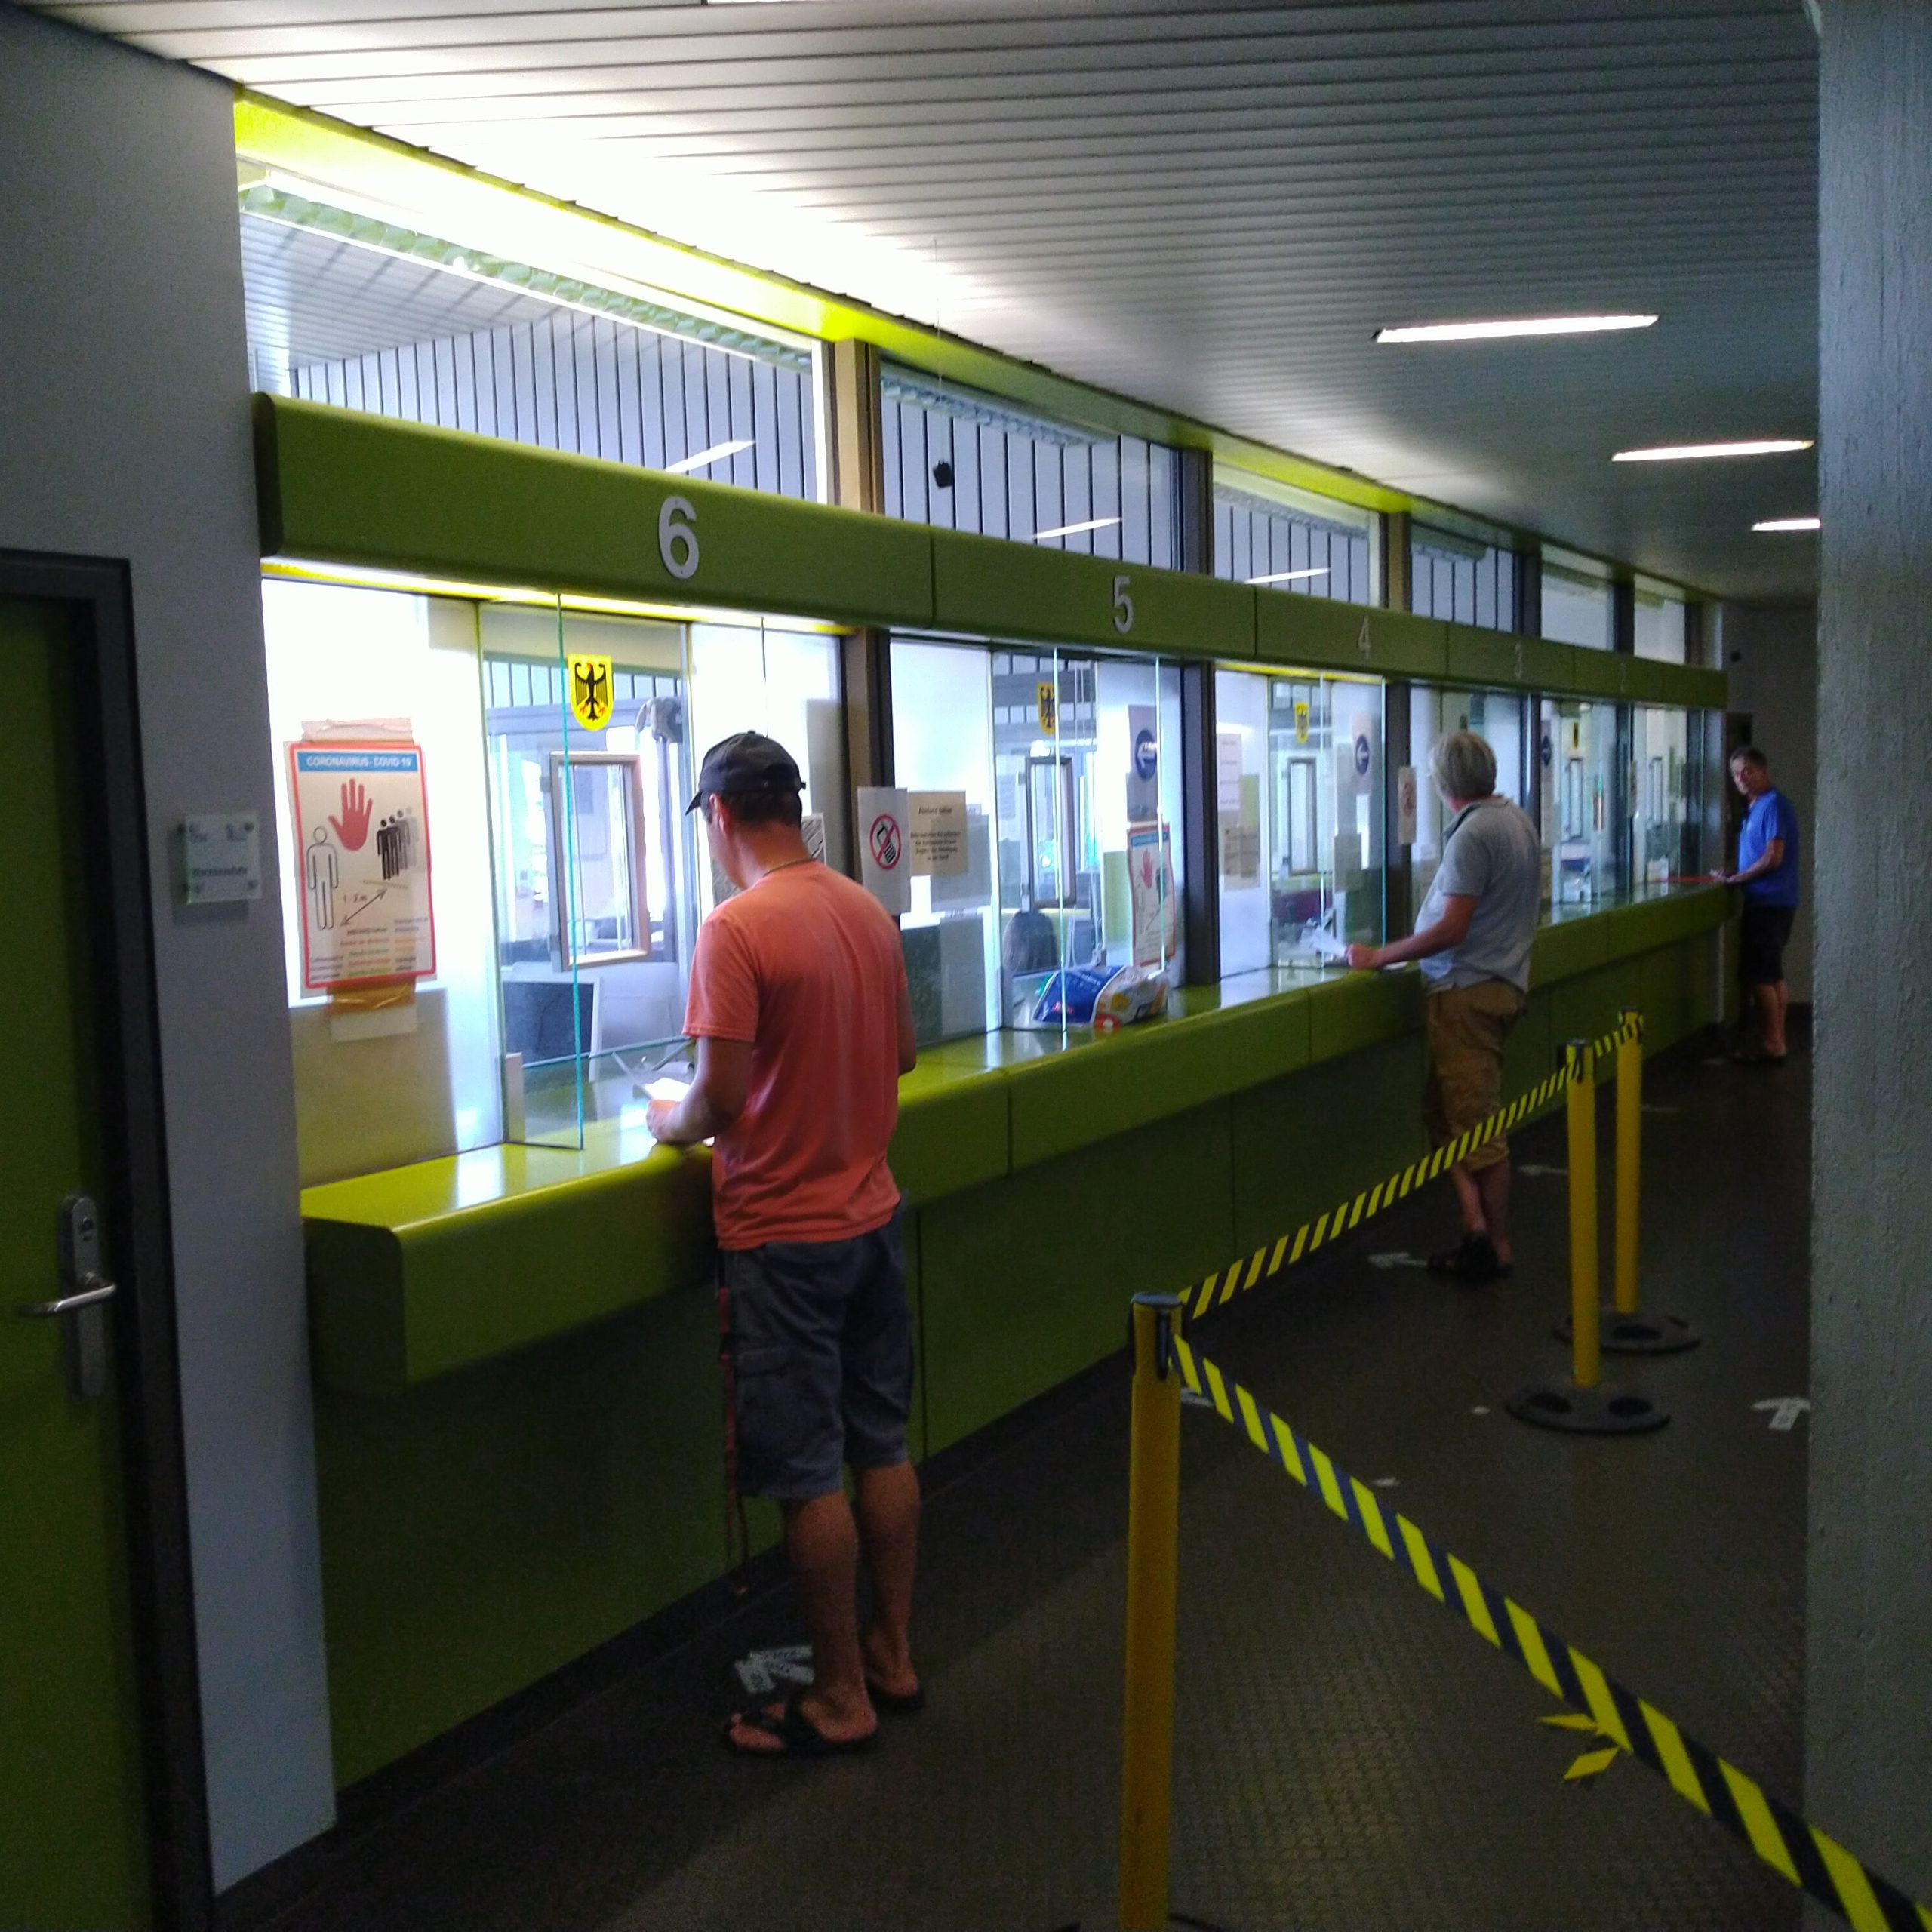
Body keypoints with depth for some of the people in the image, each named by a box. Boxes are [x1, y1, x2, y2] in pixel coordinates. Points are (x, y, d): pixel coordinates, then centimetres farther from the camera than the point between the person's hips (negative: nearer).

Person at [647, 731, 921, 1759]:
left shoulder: (736, 929, -19)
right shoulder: (869, 913, 4)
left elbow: (719, 1100, -21)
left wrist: (671, 1122, -1)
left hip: (784, 1232, -7)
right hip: (870, 1212, 8)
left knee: (809, 1476, 3)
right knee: (881, 1446, 16)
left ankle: (839, 1699, 15)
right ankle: (892, 1655, 29)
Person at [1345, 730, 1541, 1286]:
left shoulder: (1472, 834, -19)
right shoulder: (1519, 820, 10)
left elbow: (1450, 930, -22)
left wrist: (1379, 957, -12)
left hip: (1467, 990, -9)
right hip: (1503, 982, 9)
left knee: (1475, 1121, -1)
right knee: (1444, 1106, 14)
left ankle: (1495, 1244, 3)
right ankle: (1479, 1227, 12)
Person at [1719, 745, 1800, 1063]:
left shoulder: (1773, 805, -15)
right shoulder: (1758, 807, 15)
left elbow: (1772, 858, -20)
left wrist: (1735, 879, -11)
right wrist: (1734, 876, 7)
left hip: (1769, 902, -10)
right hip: (1769, 902, 10)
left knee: (1758, 976, -7)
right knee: (1771, 975, 13)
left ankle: (1771, 1044, -3)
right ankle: (1776, 1041, 19)